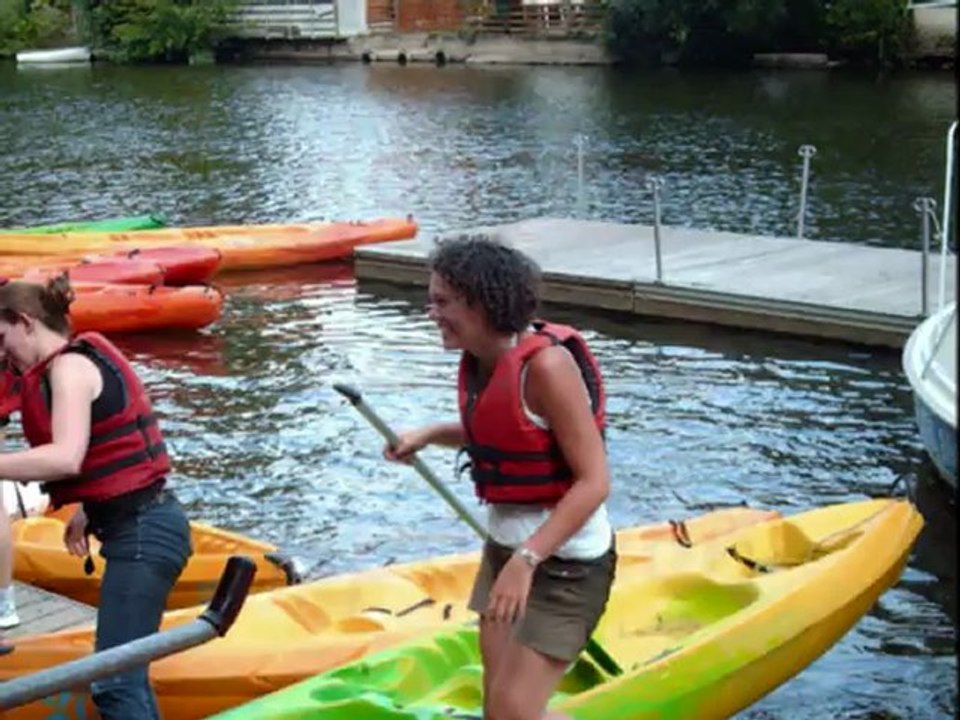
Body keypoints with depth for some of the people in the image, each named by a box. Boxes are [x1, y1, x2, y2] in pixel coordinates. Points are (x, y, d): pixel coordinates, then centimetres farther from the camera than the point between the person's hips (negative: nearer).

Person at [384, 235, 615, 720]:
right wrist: (430, 435, 7)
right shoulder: (480, 360, 2)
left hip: (563, 560, -8)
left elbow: (593, 481, -24)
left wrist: (527, 560, -29)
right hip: (505, 548, 9)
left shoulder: (545, 363, -23)